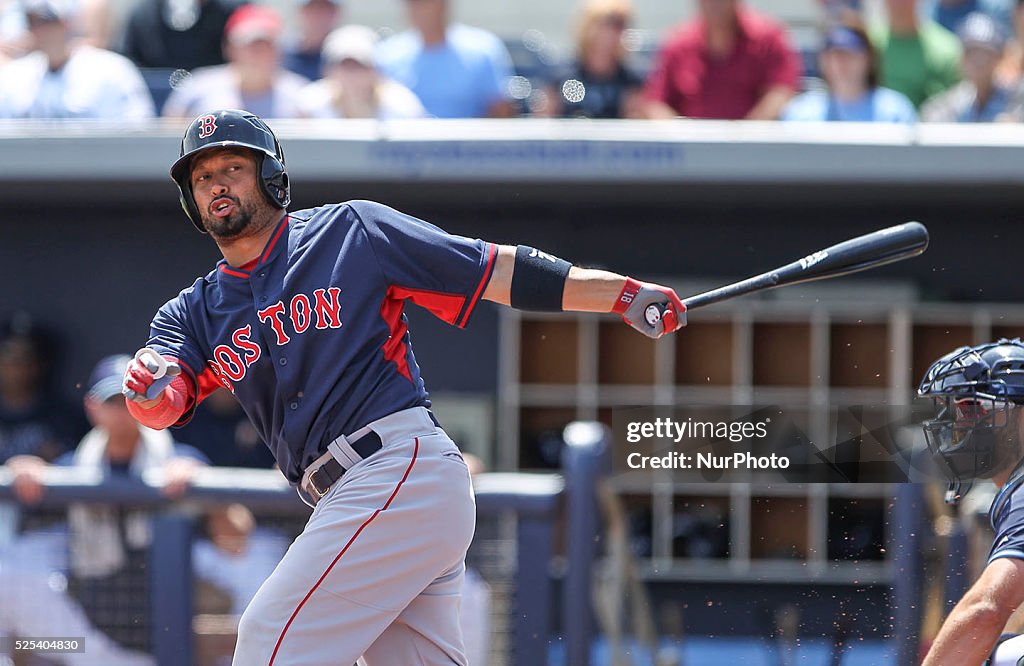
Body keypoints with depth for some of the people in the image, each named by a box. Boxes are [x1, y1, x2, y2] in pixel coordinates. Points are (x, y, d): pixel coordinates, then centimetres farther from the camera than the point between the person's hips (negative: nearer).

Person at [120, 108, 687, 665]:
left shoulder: (350, 232, 5)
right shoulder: (195, 312, 18)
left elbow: (493, 270, 3)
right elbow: (163, 407, -1)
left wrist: (623, 295, -5)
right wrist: (147, 387, -26)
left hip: (403, 462, -6)